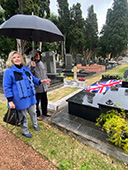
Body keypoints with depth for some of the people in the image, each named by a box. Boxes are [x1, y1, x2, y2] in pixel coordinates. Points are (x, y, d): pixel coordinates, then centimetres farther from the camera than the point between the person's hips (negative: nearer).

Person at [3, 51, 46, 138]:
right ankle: (25, 131, 37)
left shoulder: (26, 69, 7)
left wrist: (40, 81, -2)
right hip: (20, 99, -5)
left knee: (33, 112, 21)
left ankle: (35, 124, 50)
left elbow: (33, 78, 17)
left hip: (31, 97, 6)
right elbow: (7, 87, -10)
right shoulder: (9, 71, -10)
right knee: (23, 116, 12)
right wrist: (10, 101, -14)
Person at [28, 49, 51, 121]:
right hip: (36, 87, -6)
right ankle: (37, 114, 30)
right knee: (36, 102, 9)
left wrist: (47, 81, 16)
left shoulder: (41, 63, 9)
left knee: (45, 100, 18)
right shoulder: (30, 64, -10)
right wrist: (32, 67, -29)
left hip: (44, 87, 6)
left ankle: (45, 112, 40)